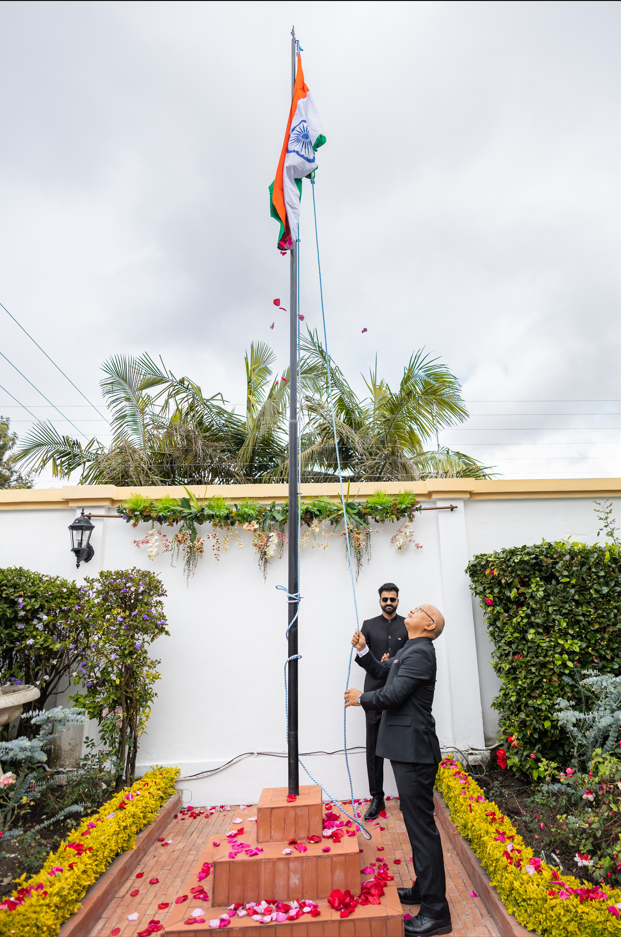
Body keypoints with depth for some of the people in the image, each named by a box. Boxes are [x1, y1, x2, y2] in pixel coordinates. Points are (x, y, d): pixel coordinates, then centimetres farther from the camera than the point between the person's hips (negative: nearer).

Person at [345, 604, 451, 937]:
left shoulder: (421, 652, -19)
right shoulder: (410, 650, 13)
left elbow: (392, 694, -24)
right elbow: (381, 671, 23)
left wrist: (361, 699, -7)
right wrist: (362, 650, 7)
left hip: (413, 749, -10)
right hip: (406, 747, 10)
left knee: (421, 825, 0)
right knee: (416, 821, 21)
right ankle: (424, 888, 37)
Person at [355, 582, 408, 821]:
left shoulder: (408, 625, 8)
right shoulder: (369, 625, 10)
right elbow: (359, 656, 4)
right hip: (375, 692, 1)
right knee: (374, 746, 4)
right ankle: (376, 798, 15)